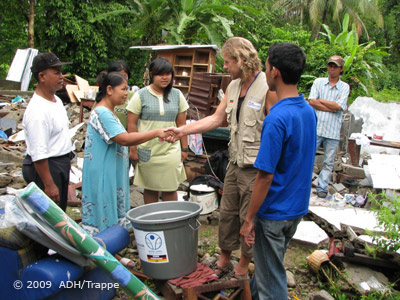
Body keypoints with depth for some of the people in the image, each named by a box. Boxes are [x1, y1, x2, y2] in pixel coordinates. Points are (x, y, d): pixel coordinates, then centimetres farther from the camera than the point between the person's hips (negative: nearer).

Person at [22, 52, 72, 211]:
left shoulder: (57, 100, 8)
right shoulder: (38, 110, -23)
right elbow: (38, 154, -25)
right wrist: (49, 185, -23)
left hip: (61, 164, 10)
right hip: (45, 167, -10)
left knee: (60, 211, 20)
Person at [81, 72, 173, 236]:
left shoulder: (108, 112, 14)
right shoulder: (102, 113, -18)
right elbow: (124, 139, -27)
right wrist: (156, 133, -24)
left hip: (113, 175, 10)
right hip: (103, 176, -10)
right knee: (105, 218, -2)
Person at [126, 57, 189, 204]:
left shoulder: (177, 95, 7)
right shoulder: (141, 95, -1)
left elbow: (181, 124, 9)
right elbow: (132, 124, -1)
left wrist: (184, 148, 8)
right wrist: (133, 149, -4)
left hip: (171, 150, 1)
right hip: (147, 151, -1)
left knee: (170, 189, 1)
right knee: (150, 189, 10)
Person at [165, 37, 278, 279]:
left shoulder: (268, 88, -17)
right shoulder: (233, 86, 8)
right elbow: (217, 119, 11)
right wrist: (183, 130, 4)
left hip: (256, 167, -7)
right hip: (235, 162, 8)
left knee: (249, 219, 7)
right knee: (227, 213, 17)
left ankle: (243, 268, 28)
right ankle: (224, 260, 36)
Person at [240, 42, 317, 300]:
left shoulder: (277, 119, -26)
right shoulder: (309, 111, 1)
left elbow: (266, 176, -24)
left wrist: (249, 219, -15)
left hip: (274, 212, -8)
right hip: (298, 207, 9)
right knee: (269, 264, 28)